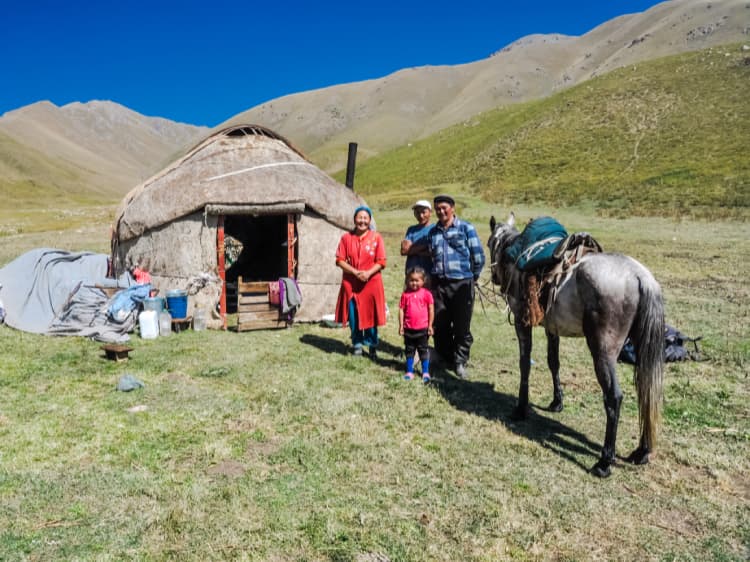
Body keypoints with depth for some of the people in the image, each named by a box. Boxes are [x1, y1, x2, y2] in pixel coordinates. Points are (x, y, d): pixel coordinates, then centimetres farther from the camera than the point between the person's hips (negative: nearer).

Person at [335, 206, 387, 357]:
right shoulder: (346, 238, 2)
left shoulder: (376, 237, 0)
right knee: (353, 315, 5)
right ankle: (357, 345, 20)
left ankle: (372, 346, 18)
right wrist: (356, 272, -13)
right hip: (351, 283, 1)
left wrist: (368, 273, -18)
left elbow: (381, 261, -2)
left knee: (370, 315, 3)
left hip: (371, 283, -1)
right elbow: (340, 260, -1)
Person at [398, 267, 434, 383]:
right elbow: (401, 310, 0)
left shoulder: (426, 294, -7)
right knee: (409, 350, 13)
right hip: (409, 328, 2)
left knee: (423, 350, 9)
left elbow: (431, 310, -3)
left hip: (422, 328, -2)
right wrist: (401, 325, -1)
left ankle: (425, 372, 19)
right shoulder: (405, 294, -3)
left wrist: (430, 325, -3)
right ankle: (409, 371, 24)